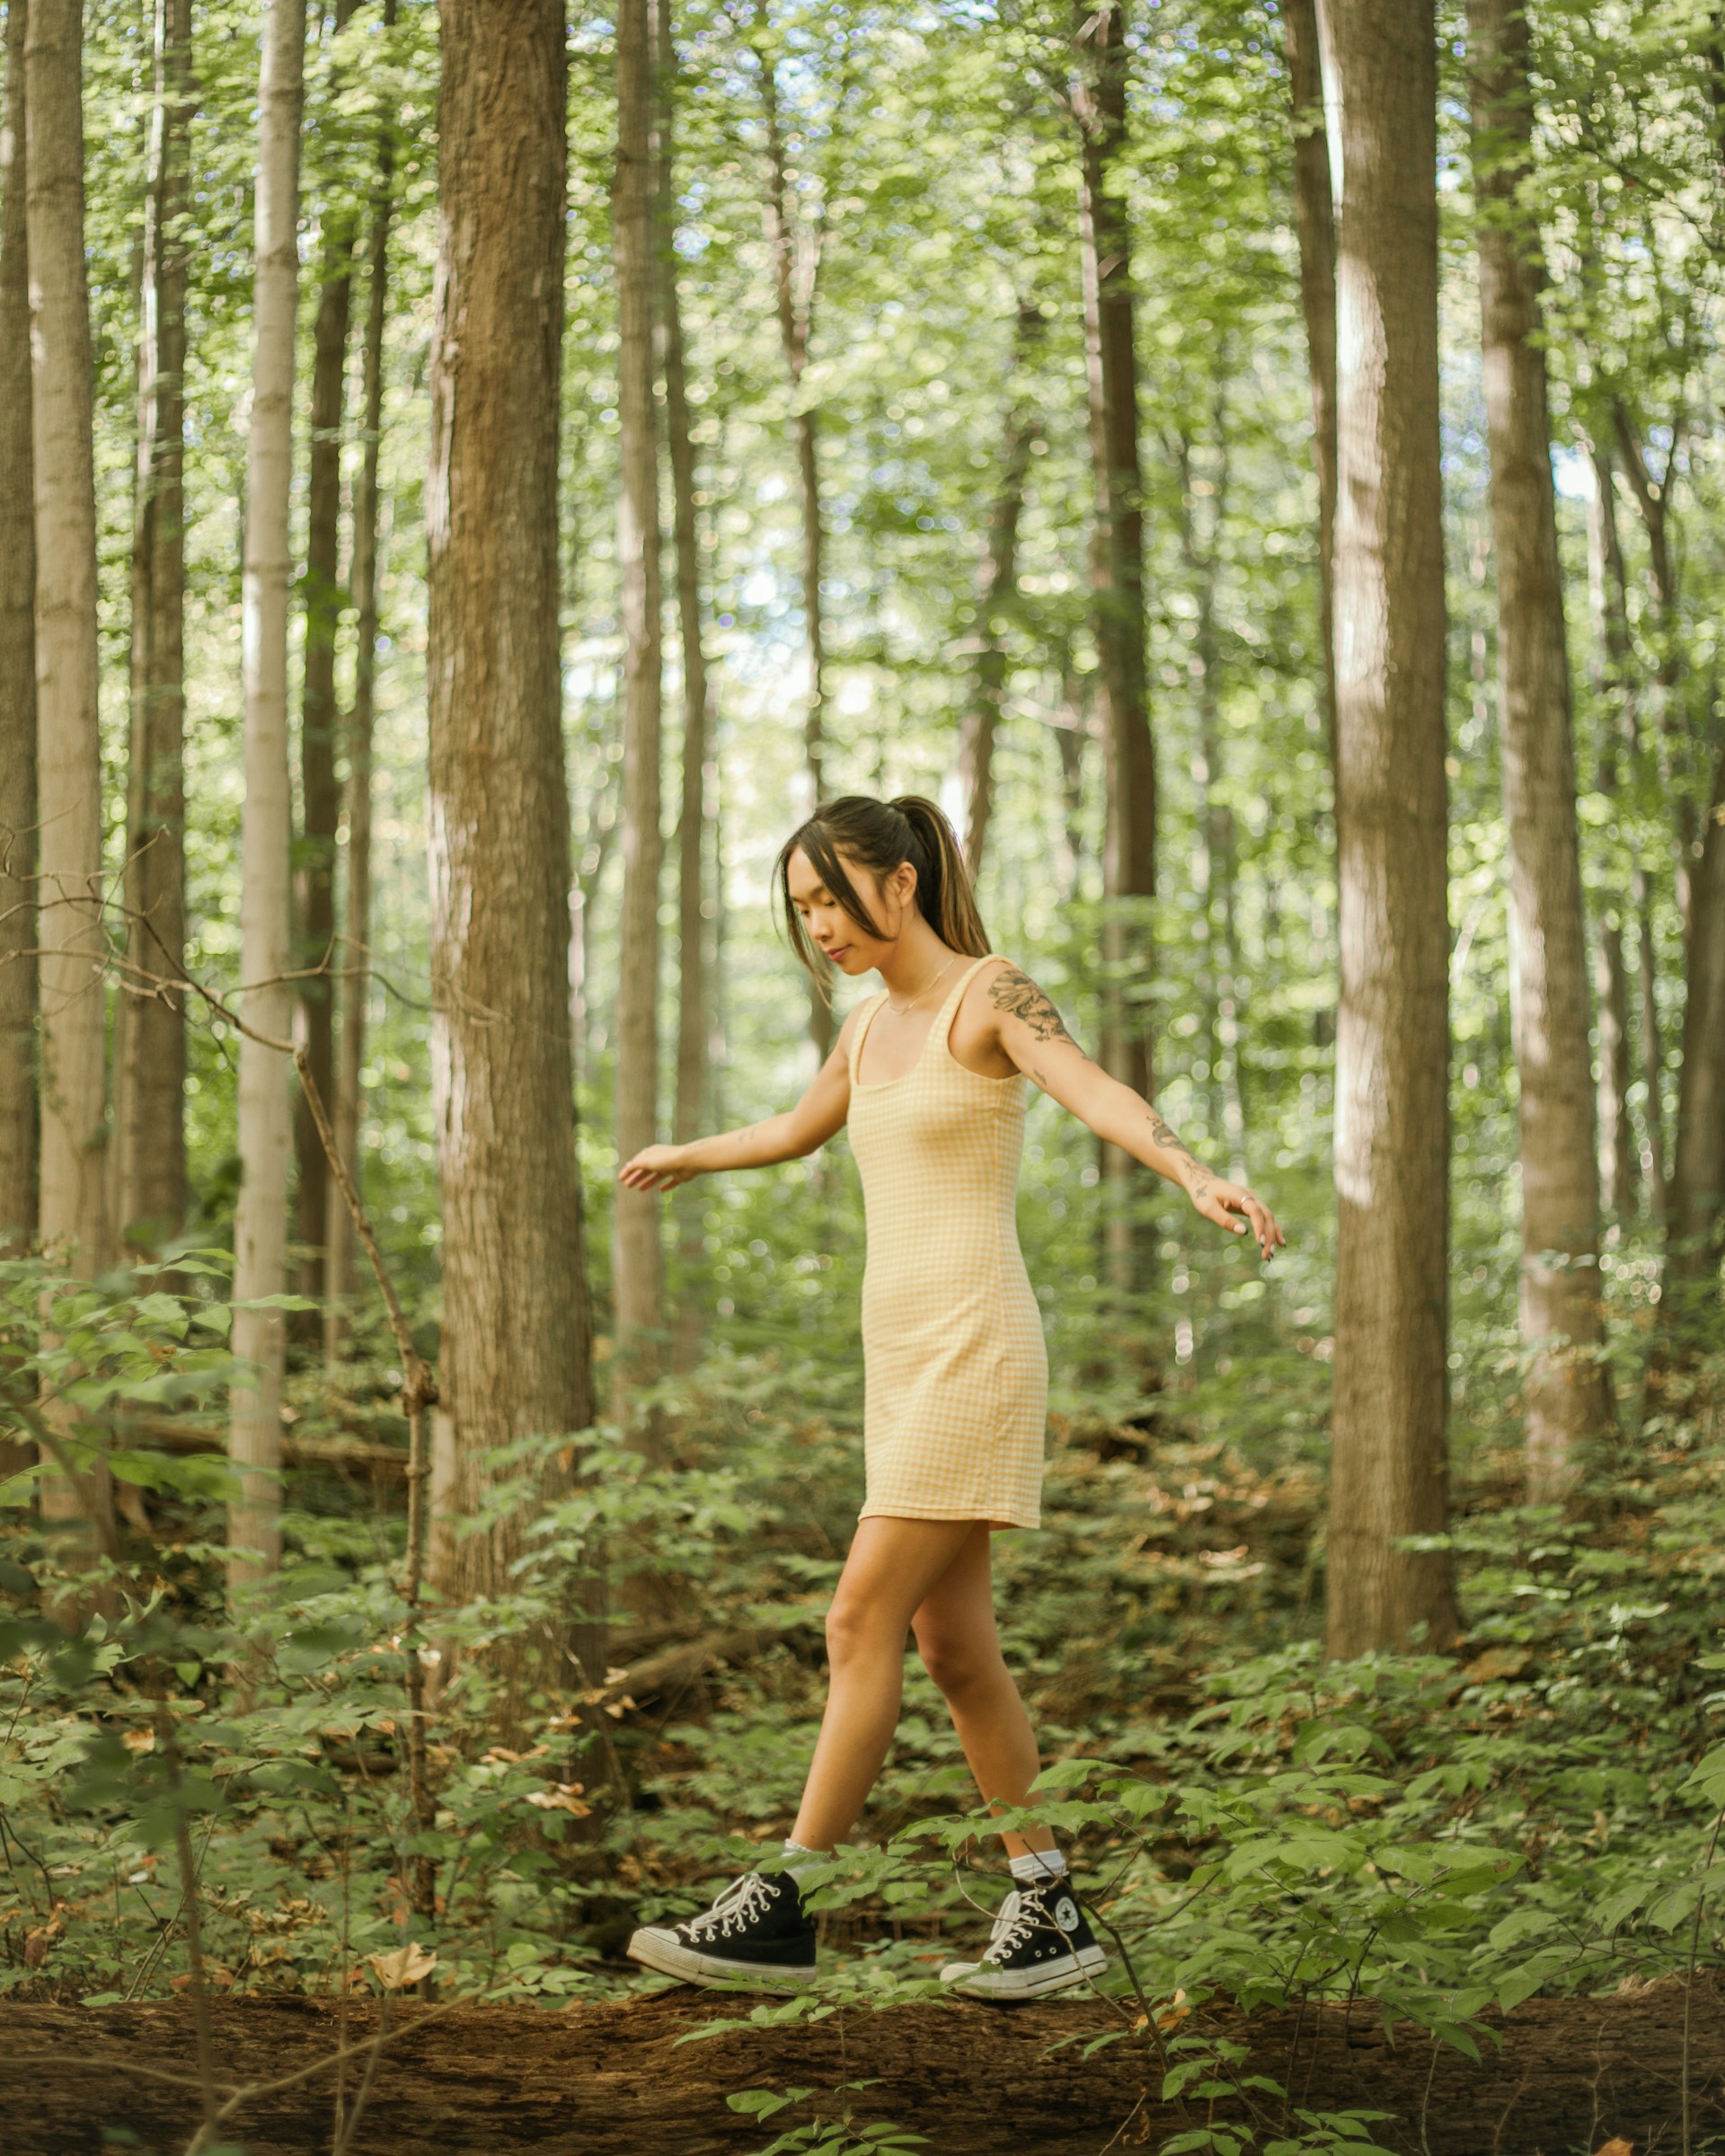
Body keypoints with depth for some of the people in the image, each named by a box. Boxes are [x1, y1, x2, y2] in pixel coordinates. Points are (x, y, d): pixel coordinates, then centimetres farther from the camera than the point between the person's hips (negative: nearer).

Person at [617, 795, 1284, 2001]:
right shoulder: (872, 1021, 16)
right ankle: (1050, 1917, 12)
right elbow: (800, 1131, 37)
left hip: (975, 1349, -9)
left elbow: (1099, 1095, -28)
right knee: (952, 1645, 6)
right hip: (902, 1355, 9)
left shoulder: (991, 996, -9)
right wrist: (686, 1159, 54)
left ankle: (782, 1911, -7)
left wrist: (1198, 1178, -47)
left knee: (863, 1625, -10)